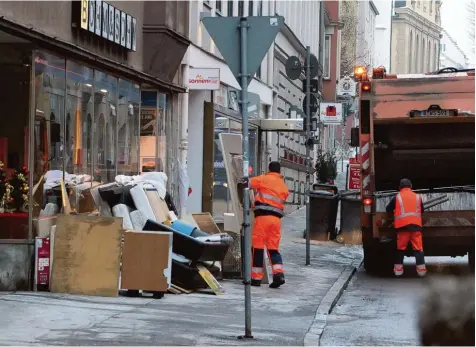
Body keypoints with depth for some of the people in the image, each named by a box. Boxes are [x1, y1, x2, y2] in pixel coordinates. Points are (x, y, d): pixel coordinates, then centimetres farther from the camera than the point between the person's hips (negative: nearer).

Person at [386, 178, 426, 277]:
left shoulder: (397, 197, 9)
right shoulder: (417, 197, 15)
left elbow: (388, 209, 17)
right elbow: (422, 210, 26)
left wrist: (396, 211, 36)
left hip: (402, 225, -1)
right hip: (416, 224, 1)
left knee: (401, 248, 8)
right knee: (418, 247, 1)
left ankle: (398, 269, 8)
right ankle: (421, 269, -5)